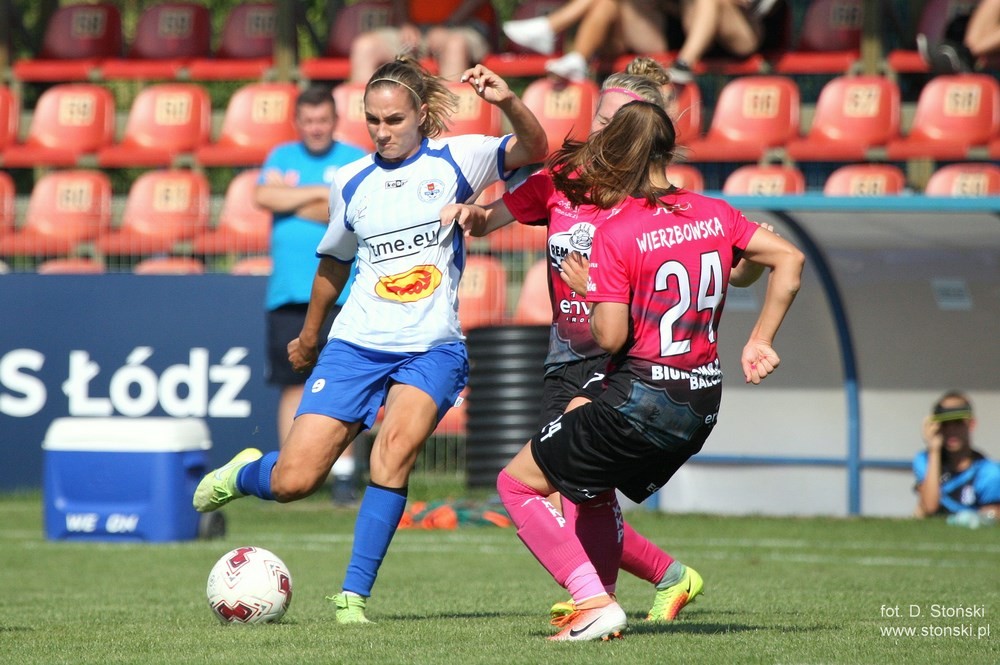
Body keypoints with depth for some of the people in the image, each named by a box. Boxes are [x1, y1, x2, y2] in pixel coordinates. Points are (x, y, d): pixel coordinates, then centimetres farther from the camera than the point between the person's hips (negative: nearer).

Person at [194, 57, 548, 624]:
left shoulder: (453, 160, 0)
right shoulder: (352, 184, 7)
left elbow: (534, 149, -14)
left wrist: (508, 102, -33)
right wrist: (309, 336, 33)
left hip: (432, 349, -2)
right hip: (356, 344, 2)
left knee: (396, 445, -29)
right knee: (293, 481, -4)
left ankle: (354, 593, -20)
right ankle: (245, 474, 34)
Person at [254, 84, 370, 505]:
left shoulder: (356, 160, 5)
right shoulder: (281, 158, 13)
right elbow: (264, 196, -6)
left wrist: (293, 201, -7)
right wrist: (322, 193, -8)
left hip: (339, 292, -2)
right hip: (287, 293, 2)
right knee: (293, 383, 2)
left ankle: (343, 472, -1)